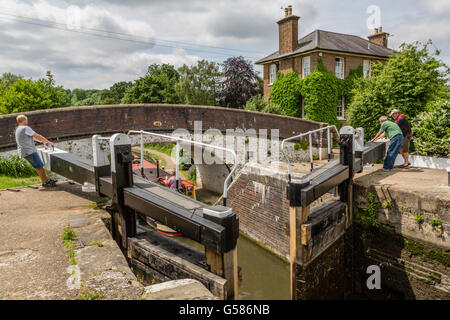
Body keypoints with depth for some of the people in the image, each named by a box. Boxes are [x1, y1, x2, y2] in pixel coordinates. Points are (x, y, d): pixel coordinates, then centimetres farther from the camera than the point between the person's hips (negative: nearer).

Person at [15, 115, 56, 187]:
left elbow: (32, 137, 24)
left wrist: (43, 141, 24)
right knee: (39, 166, -4)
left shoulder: (18, 129, 19)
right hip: (29, 151, -10)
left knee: (39, 166, 14)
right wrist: (48, 142, -1)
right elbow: (37, 136, -9)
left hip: (24, 152, 10)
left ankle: (46, 179, 18)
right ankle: (45, 182, 2)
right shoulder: (26, 128, -13)